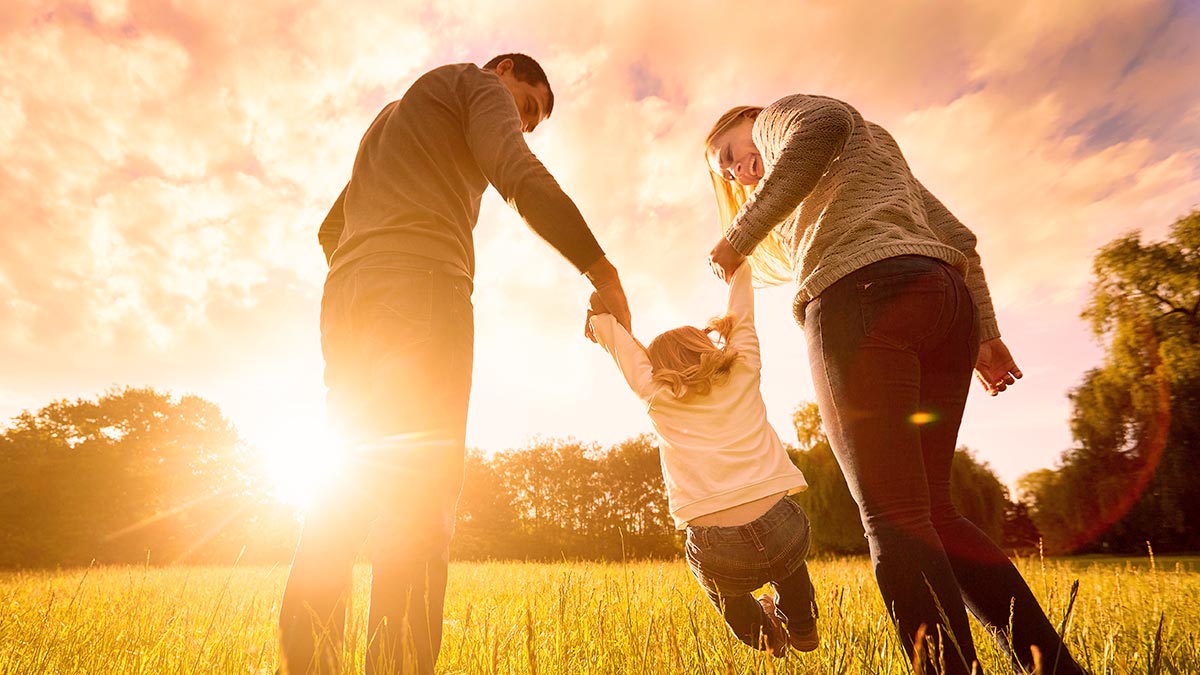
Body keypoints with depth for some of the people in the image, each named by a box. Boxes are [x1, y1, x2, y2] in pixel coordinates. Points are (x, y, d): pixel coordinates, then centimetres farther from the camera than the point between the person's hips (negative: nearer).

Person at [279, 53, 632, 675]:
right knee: (419, 481, -17)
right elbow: (519, 176, -6)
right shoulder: (477, 83, 16)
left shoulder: (389, 118, 40)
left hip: (345, 296, 8)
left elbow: (331, 229, 36)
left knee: (351, 483, 3)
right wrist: (600, 268, -8)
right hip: (421, 281, -8)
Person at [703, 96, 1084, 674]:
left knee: (892, 517, -11)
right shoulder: (876, 142, 39)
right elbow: (954, 235, 28)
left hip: (862, 293, -8)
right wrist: (985, 331, 23)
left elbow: (824, 123, -10)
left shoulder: (779, 115, 17)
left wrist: (741, 234, -9)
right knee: (929, 513, 9)